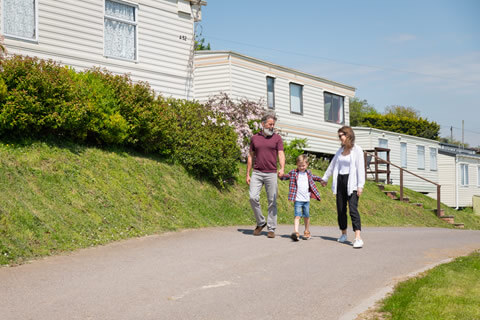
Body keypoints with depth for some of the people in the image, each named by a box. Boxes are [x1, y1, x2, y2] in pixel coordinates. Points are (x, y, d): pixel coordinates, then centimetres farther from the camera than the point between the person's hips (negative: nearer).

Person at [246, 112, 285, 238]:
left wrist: (282, 168, -23)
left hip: (271, 173, -1)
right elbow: (250, 156, 15)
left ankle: (271, 228, 8)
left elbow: (281, 155, -3)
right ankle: (260, 223, 8)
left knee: (272, 201, 0)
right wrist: (247, 174, 10)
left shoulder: (277, 138, 6)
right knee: (253, 197, -11)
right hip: (257, 173, 1)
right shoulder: (254, 138, 10)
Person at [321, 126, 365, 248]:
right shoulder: (341, 150, 13)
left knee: (353, 209, -16)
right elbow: (333, 165, 24)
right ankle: (344, 234, 25)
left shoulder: (357, 150, -6)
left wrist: (360, 185, -17)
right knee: (341, 209, 9)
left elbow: (360, 168, -11)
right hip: (340, 181, 6)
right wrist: (325, 178, 33)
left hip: (351, 182, -6)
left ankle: (358, 238, -22)